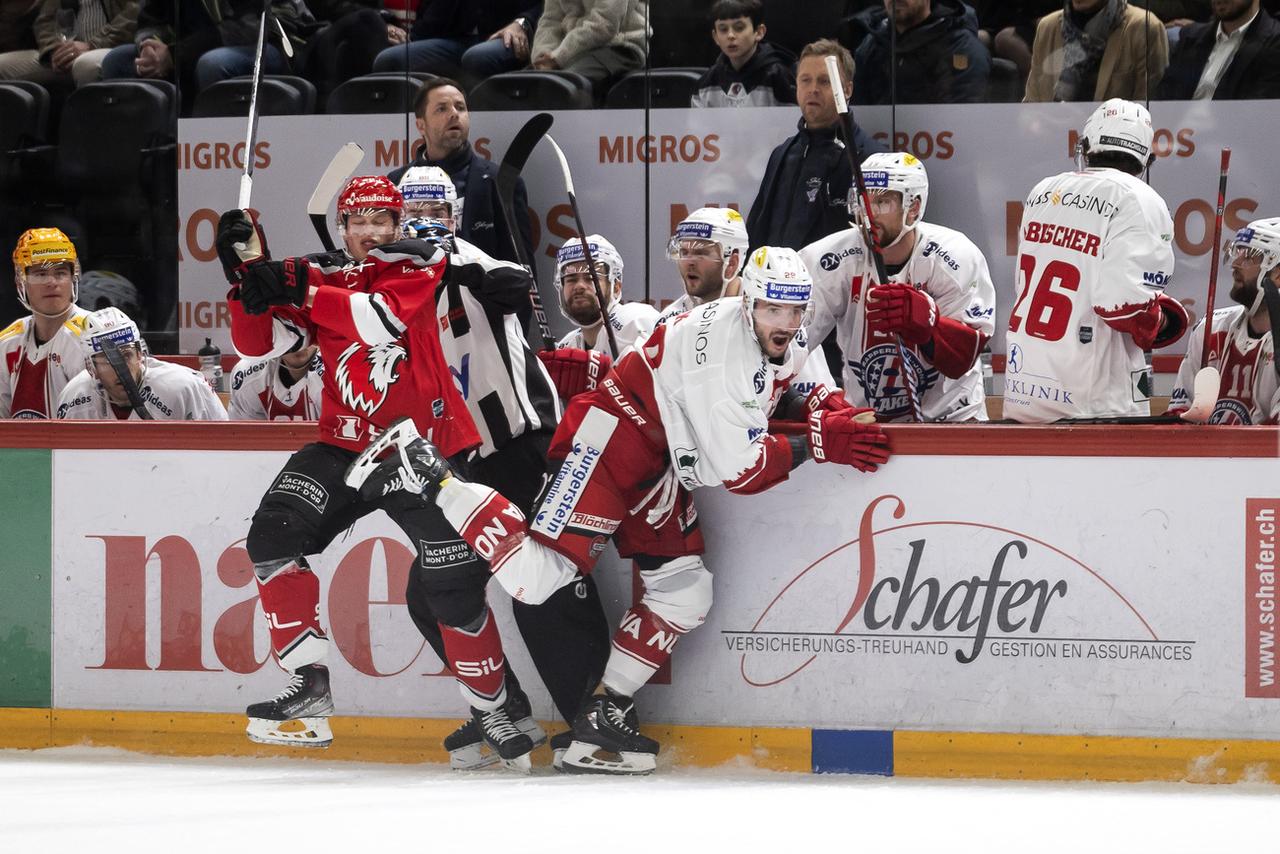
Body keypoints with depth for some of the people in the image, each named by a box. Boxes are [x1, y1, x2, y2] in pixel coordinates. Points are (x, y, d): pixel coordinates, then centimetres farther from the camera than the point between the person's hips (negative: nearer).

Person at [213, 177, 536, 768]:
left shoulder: (417, 263, -4)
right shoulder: (320, 275, 8)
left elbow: (383, 319, -23)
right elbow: (258, 343, 1)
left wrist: (299, 291, -26)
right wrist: (248, 274, -13)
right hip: (347, 443, 4)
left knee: (453, 583, -9)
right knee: (273, 534, -16)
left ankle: (490, 707, 12)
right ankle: (308, 686, -15)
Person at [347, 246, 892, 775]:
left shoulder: (785, 344, 2)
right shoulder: (722, 349, -26)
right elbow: (737, 470, -26)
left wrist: (821, 406, 1)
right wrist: (818, 442, -23)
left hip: (658, 465, 10)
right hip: (609, 441, -10)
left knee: (685, 594, 4)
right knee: (538, 574, -21)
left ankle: (604, 716, 11)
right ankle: (431, 476, -10)